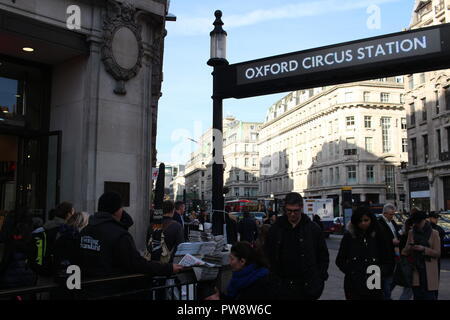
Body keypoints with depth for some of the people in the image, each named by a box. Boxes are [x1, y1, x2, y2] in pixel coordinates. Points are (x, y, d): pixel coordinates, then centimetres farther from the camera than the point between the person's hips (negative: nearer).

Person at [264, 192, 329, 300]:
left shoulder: (313, 229, 0)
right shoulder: (276, 229, 3)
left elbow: (323, 256, 7)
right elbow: (268, 255, 9)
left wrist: (321, 278, 1)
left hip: (307, 287, -1)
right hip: (283, 286, 1)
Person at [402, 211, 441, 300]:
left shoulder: (434, 233, 2)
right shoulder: (411, 233, 11)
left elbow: (437, 253, -2)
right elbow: (406, 250, 13)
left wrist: (424, 249, -14)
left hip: (429, 270, -2)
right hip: (416, 269, 3)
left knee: (430, 296, -6)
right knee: (417, 295, -1)